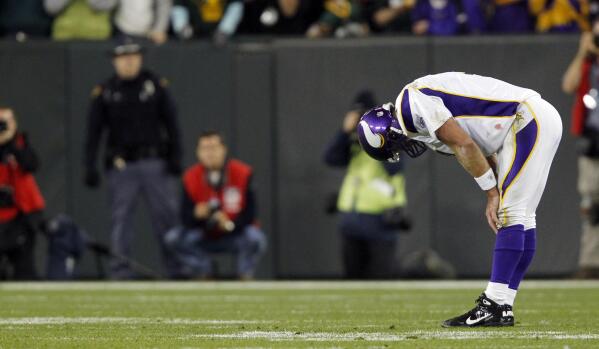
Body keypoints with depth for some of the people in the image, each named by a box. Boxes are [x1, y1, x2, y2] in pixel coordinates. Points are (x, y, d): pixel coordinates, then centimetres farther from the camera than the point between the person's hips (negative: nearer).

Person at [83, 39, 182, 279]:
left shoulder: (156, 86, 6)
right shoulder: (104, 92, 4)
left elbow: (171, 122, 7)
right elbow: (94, 131, 4)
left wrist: (175, 156, -2)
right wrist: (89, 166, -2)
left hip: (154, 163, 0)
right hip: (121, 166, 0)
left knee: (166, 215, -3)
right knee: (121, 217, -1)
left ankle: (177, 267, 2)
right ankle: (120, 272, 1)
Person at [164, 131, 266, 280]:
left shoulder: (242, 173, -15)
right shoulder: (191, 178, -9)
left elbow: (249, 214, -13)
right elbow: (186, 219, -10)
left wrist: (230, 224, -32)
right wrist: (197, 214, -33)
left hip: (236, 235, -2)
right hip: (206, 238, 2)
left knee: (254, 238, -34)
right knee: (173, 238, -20)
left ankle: (245, 277, -7)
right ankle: (202, 276, -1)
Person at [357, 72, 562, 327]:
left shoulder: (413, 103, -12)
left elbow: (465, 146, -17)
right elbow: (479, 149, 19)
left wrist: (492, 193, -10)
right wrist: (496, 199, 9)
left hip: (530, 119, -10)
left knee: (511, 214, -12)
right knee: (521, 219, 9)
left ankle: (493, 307, -15)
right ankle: (503, 307, 11)